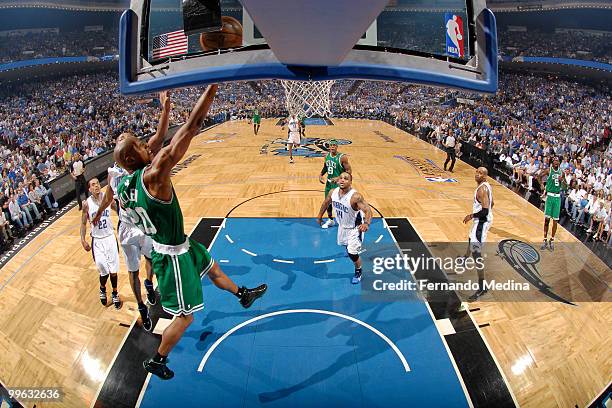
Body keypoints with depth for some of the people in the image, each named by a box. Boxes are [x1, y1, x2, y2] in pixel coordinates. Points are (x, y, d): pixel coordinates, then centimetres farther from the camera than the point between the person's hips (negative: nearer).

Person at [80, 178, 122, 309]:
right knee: (104, 271, -2)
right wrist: (83, 240, -7)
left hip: (110, 237, 1)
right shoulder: (87, 204, -8)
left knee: (113, 270, 4)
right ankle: (102, 289, 31)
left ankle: (115, 293, 28)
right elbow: (83, 223, 0)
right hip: (97, 240, -1)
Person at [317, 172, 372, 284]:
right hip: (342, 225, 7)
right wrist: (320, 215, 17)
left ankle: (358, 272, 26)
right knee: (345, 245, 29)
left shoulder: (355, 196, -34)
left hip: (354, 228, -6)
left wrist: (366, 223, -60)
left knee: (352, 253, -4)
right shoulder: (333, 192, -15)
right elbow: (326, 203, 6)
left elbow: (368, 210, -41)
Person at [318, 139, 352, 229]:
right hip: (329, 182, 6)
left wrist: (338, 178, -27)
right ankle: (330, 220, 34)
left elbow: (349, 171, -18)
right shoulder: (327, 156, 1)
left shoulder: (342, 157, -19)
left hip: (338, 184, -6)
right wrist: (321, 174, 2)